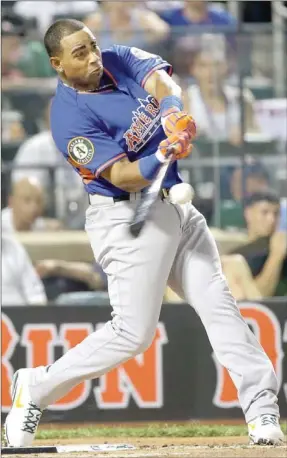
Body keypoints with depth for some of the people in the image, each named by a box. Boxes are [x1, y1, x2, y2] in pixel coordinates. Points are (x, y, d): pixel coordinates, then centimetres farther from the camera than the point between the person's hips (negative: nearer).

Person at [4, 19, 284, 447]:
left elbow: (161, 82, -13)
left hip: (175, 209, 7)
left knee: (219, 304, 2)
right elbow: (120, 176, -23)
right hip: (128, 218, -7)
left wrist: (174, 110, -36)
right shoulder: (70, 117, -18)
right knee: (133, 332, -9)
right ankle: (37, 388, 5)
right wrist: (161, 158, -42)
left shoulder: (119, 60, 4)